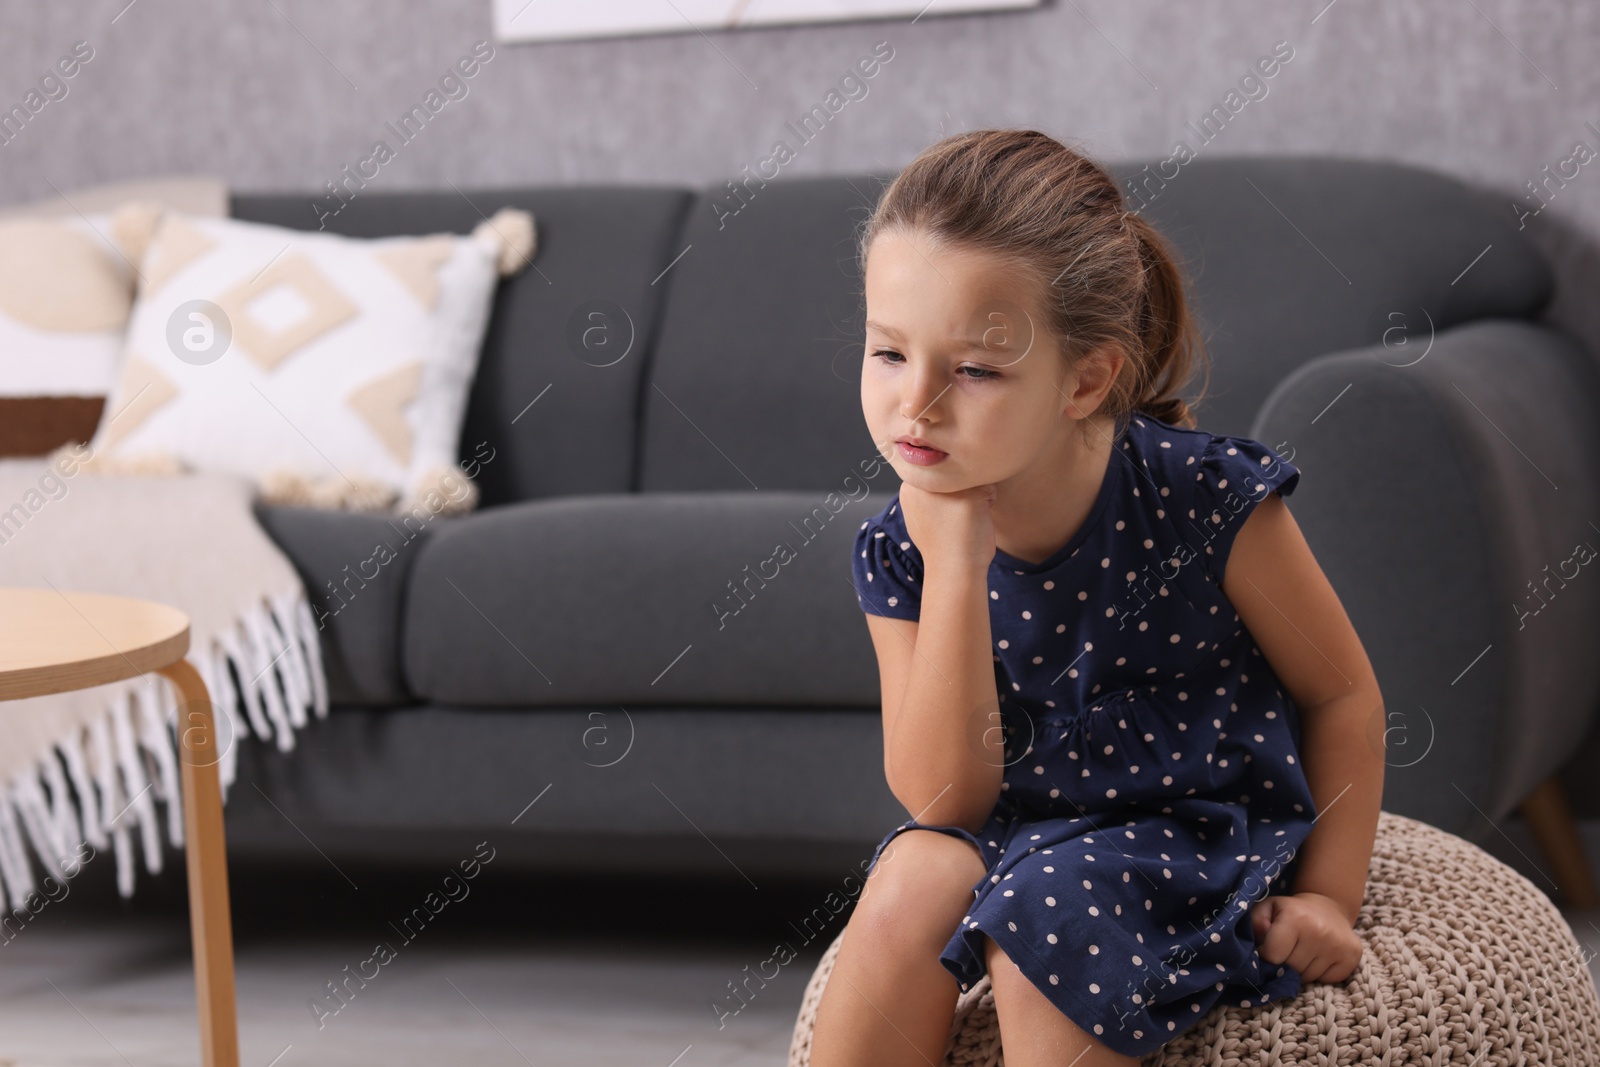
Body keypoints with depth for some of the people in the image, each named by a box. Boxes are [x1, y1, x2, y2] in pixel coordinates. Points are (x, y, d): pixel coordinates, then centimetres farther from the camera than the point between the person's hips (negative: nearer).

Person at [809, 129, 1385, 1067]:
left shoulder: (1207, 497, -17)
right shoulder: (903, 549, -7)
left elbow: (1343, 694, -4)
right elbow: (944, 796, -15)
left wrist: (1328, 898, -9)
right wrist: (956, 564, -22)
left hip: (1201, 833, -3)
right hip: (1022, 830, 4)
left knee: (1049, 912, -31)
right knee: (916, 875, -27)